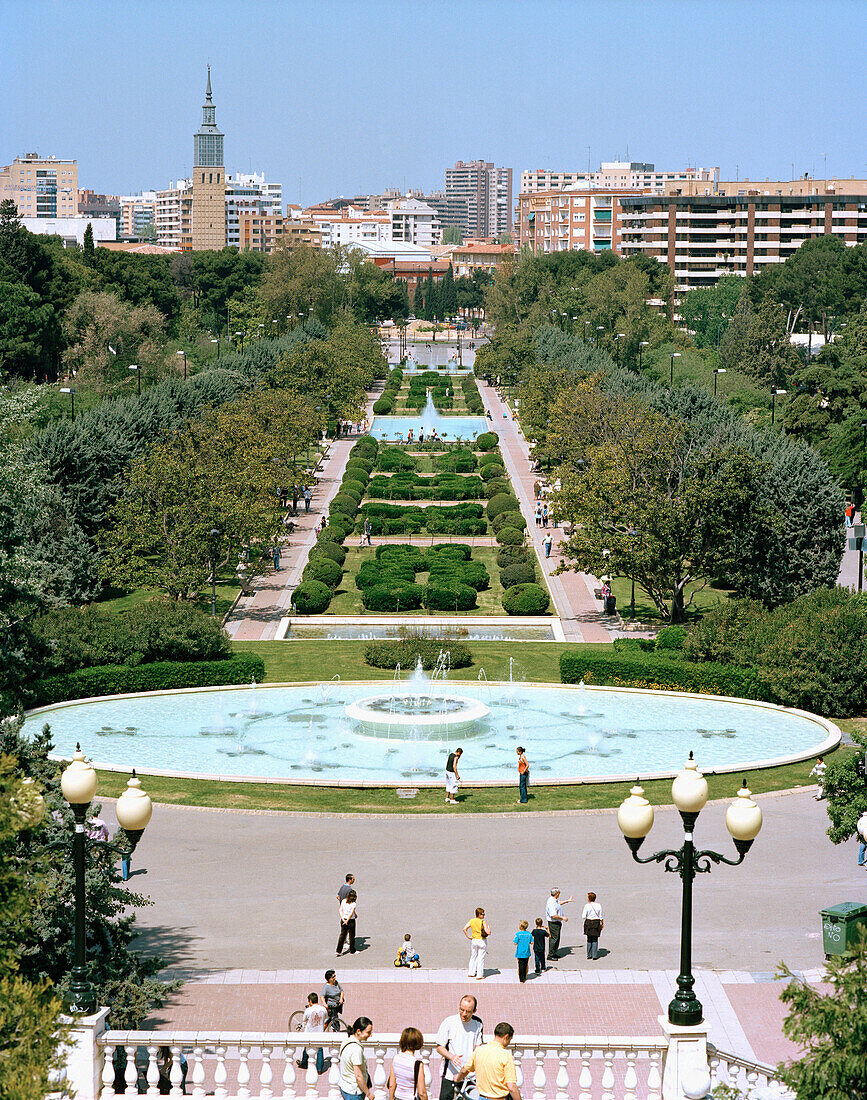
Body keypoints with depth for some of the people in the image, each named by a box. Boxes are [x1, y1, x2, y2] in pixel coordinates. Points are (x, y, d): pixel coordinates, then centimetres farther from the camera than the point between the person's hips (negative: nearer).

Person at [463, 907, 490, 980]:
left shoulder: (471, 921, -2)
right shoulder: (483, 922, -16)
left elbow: (464, 929, -7)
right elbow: (488, 932, -22)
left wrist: (468, 937, 2)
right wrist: (488, 929, 0)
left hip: (474, 941, 5)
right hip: (482, 941, -5)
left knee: (473, 957, 20)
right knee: (481, 958, 3)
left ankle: (471, 973, 26)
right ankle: (479, 976, 5)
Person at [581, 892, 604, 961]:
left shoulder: (587, 906, -9)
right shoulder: (598, 905, -2)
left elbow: (583, 916, -11)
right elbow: (601, 916, 2)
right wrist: (602, 924, 13)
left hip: (589, 923, -1)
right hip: (596, 923, 1)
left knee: (589, 939, 11)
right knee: (595, 940, 6)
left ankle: (589, 955, 14)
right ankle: (594, 955, 5)